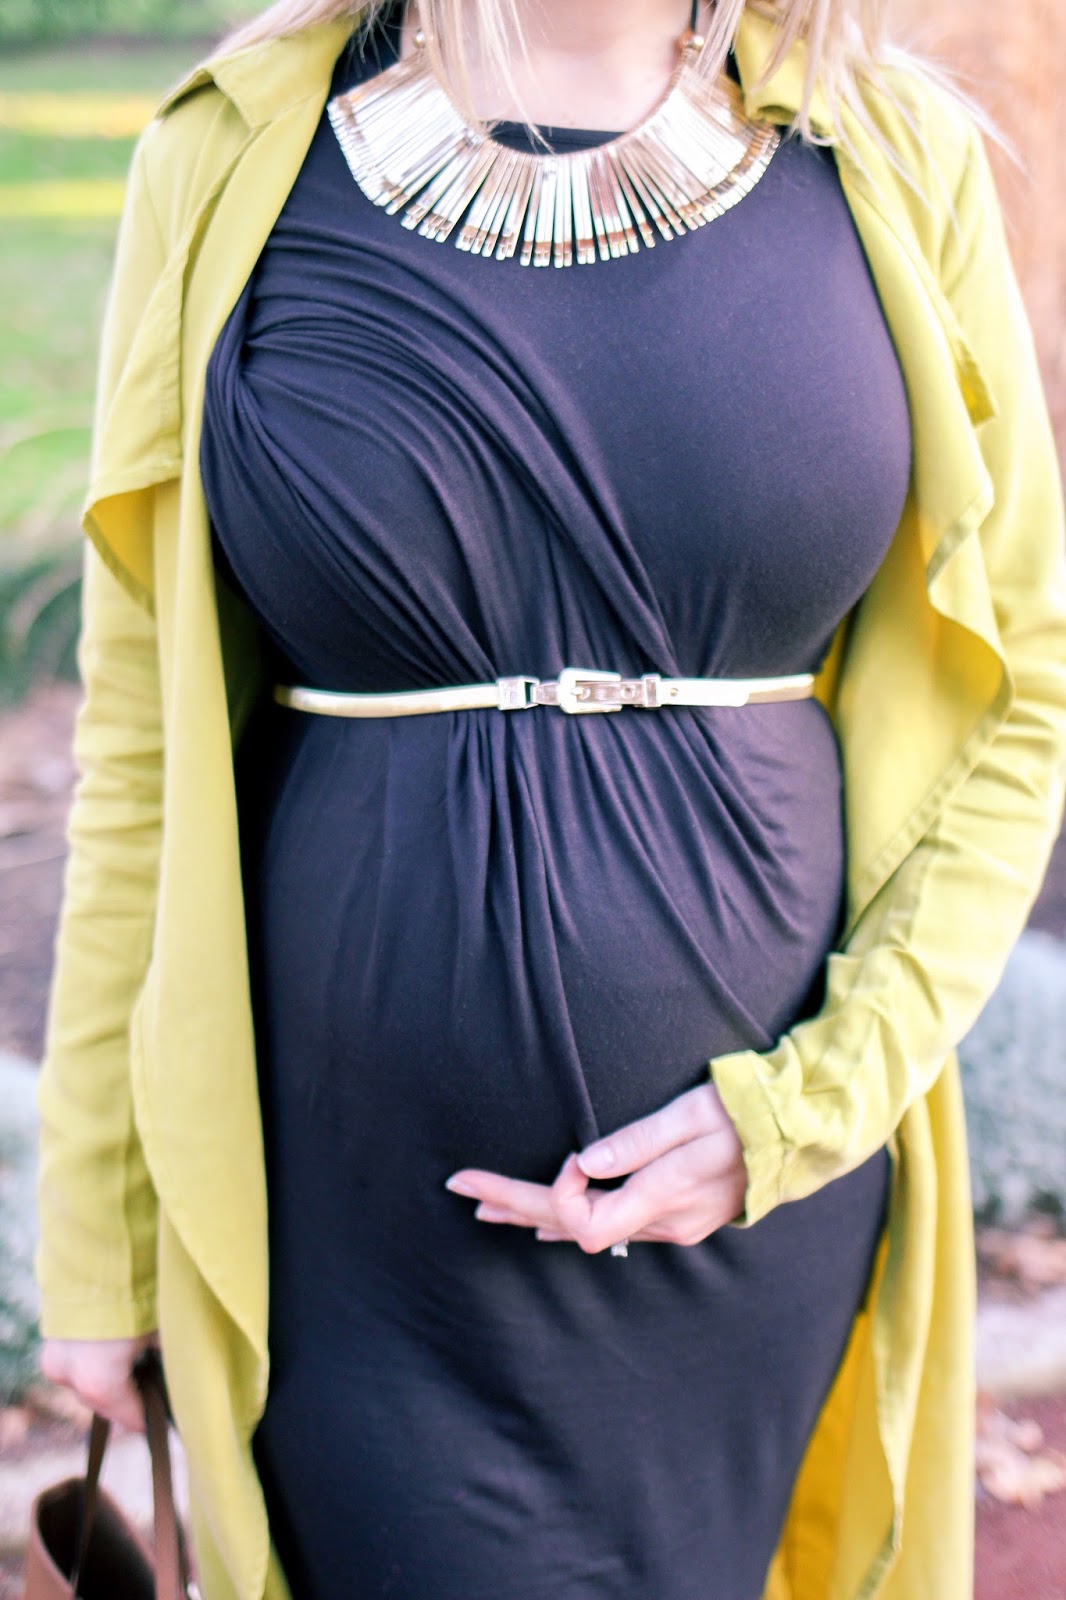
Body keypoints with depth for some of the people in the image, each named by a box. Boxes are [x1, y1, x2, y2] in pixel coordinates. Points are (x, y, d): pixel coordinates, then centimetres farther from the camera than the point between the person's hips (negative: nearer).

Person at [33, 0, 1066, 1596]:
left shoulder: (893, 160, -3)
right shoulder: (237, 162, -5)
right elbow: (141, 736, -1)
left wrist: (807, 1103, -10)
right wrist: (101, 1230, 3)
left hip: (752, 1191, 2)